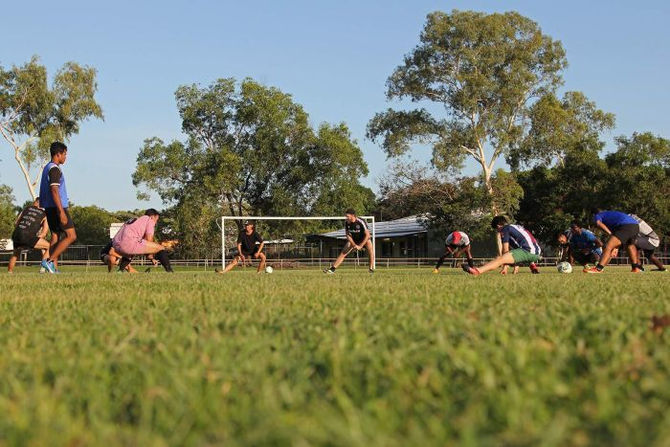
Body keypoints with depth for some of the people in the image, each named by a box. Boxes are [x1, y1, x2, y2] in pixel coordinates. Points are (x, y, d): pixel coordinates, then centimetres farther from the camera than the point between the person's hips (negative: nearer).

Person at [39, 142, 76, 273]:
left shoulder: (47, 168, 18)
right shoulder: (54, 169, -13)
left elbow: (42, 193, 21)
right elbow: (54, 191, -21)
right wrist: (62, 212, -24)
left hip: (49, 208, 10)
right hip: (57, 208, -10)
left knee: (55, 237, 8)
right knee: (71, 236, -9)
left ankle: (54, 268, 2)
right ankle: (49, 261, -16)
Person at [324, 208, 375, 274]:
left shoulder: (361, 222, -31)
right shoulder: (346, 223, -17)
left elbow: (367, 235, -30)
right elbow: (348, 235, -7)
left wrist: (360, 246, -34)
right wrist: (354, 245, -19)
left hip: (364, 239, -4)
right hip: (353, 240, 4)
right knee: (343, 252, -8)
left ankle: (371, 268, -27)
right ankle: (332, 268, -5)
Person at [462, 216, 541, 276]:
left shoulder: (505, 229, 7)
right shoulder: (518, 227, 31)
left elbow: (506, 250, 2)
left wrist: (505, 267, 4)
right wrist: (516, 266, 33)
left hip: (527, 251, -8)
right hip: (537, 253, 8)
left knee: (500, 259, -24)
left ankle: (477, 271, -42)